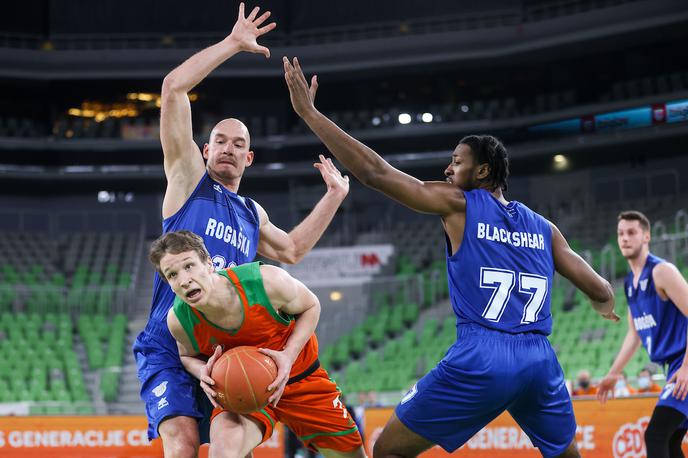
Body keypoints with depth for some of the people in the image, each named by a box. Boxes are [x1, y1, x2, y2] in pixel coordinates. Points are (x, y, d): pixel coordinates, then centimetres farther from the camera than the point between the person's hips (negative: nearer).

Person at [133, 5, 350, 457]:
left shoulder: (253, 214, 20)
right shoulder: (189, 180, 4)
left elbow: (291, 249, 37)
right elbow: (174, 88, -4)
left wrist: (334, 195, 34)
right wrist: (233, 43, -2)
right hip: (169, 347, -6)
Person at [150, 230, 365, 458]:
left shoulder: (266, 281, -30)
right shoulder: (179, 319, -23)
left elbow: (310, 306, -8)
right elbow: (188, 355, 2)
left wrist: (289, 355, -24)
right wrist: (204, 373, -23)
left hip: (300, 377, 1)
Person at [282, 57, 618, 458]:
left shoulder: (459, 204, 6)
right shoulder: (543, 228, 18)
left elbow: (374, 172, 1)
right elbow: (600, 290, 19)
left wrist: (309, 112, 6)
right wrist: (605, 306, 45)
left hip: (481, 358, -5)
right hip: (539, 360, 5)